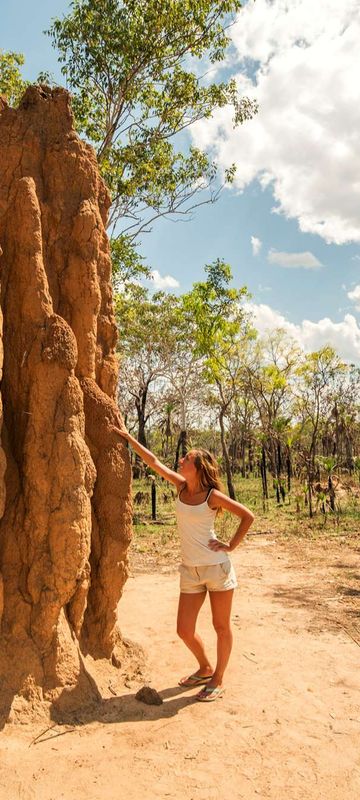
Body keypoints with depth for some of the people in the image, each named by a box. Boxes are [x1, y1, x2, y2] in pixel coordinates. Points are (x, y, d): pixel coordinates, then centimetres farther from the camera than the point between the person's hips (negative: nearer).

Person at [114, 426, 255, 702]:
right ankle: (205, 669, 33)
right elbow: (154, 461, 5)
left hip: (217, 567, -5)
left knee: (221, 626, 8)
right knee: (185, 630, 7)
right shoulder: (181, 485, 2)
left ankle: (218, 681, 26)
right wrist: (128, 437, 8)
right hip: (190, 571, 5)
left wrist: (231, 546, -8)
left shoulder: (213, 496, -11)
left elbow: (248, 516, -6)